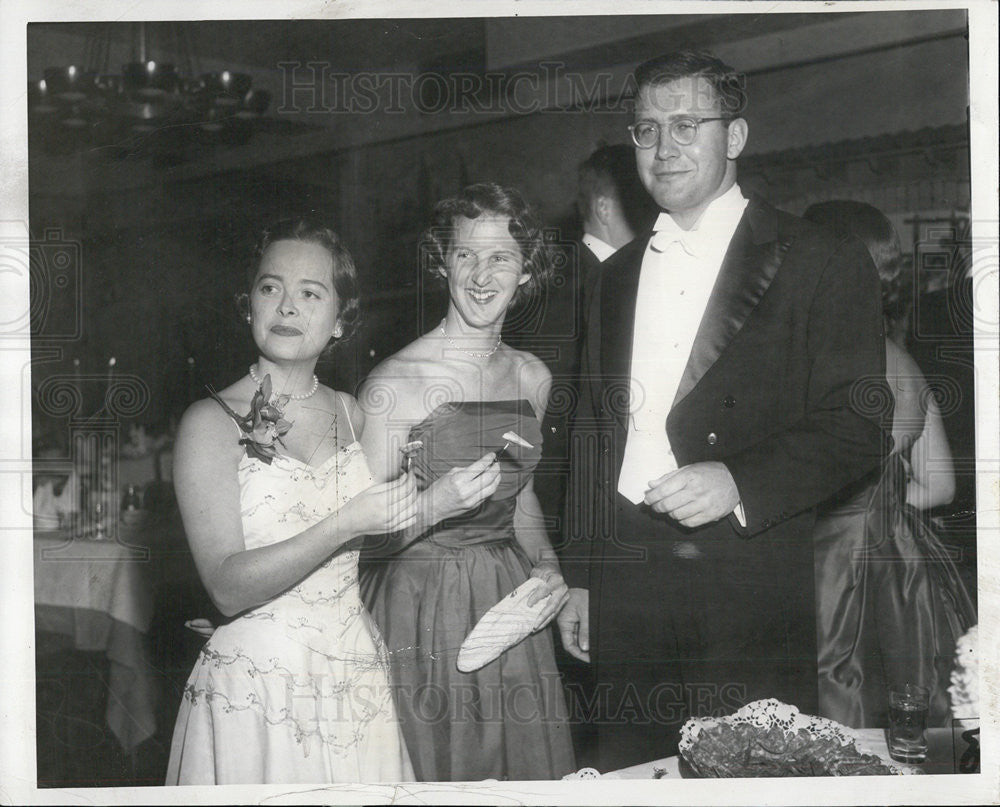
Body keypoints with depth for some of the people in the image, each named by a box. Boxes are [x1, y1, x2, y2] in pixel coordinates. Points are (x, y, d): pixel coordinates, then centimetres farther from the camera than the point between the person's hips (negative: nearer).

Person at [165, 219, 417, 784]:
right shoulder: (211, 423, -9)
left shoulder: (351, 414, 6)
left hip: (356, 674, 5)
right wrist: (347, 523, -23)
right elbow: (228, 586, -18)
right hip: (257, 688, -4)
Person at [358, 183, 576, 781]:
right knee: (428, 776, 2)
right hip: (420, 612, -5)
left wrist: (546, 565, 4)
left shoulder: (532, 376, 5)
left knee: (524, 772, 12)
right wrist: (436, 504, -28)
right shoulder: (395, 382, -14)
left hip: (510, 607, 5)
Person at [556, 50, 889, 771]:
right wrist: (581, 578, 15)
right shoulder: (619, 274, 16)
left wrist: (739, 481, -21)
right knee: (629, 774, 9)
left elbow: (860, 426, -6)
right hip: (627, 588, 5)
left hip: (754, 597, -4)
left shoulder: (822, 263, -1)